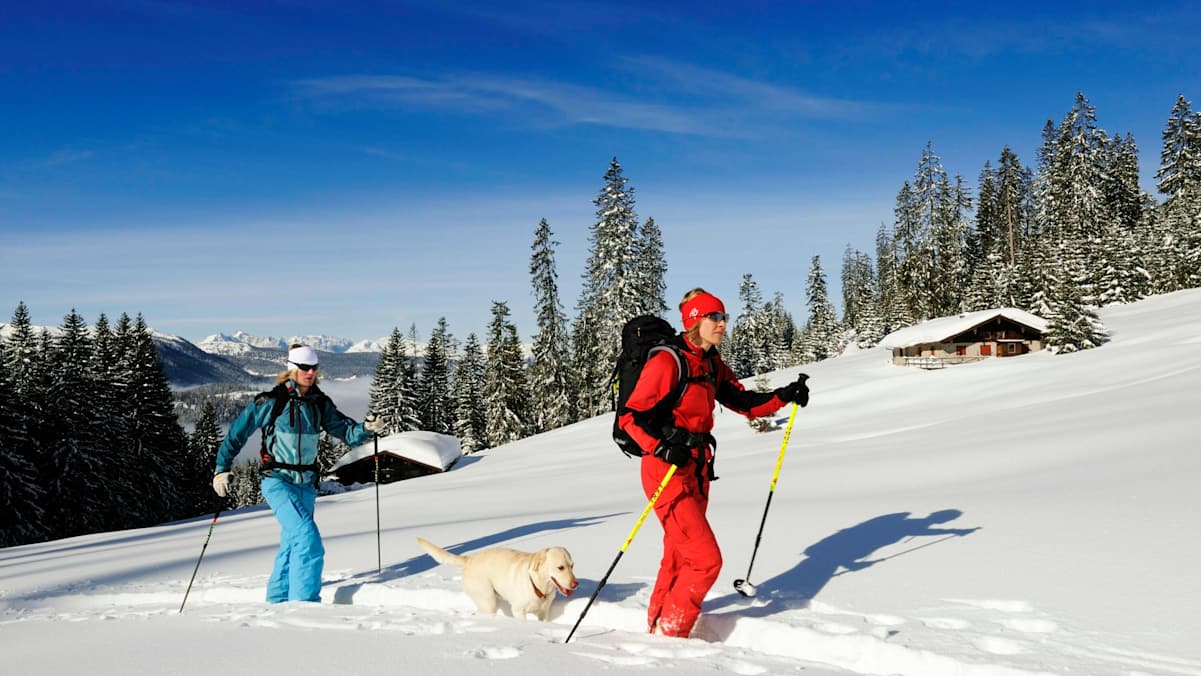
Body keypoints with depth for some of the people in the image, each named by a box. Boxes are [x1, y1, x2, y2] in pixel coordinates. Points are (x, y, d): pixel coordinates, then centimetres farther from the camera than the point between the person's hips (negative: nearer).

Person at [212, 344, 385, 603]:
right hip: (278, 481, -6)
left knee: (291, 545, 14)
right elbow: (237, 432, -4)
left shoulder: (320, 404, 5)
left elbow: (346, 432, 5)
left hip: (306, 483, 6)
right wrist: (222, 469, -8)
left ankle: (276, 604, 29)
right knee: (308, 539, -20)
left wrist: (367, 428, -16)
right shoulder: (272, 401, -9)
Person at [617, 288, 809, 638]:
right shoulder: (667, 362, -16)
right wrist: (661, 447, -29)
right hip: (668, 471, -9)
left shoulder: (712, 365, 11)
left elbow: (743, 402, 12)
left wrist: (784, 396, -3)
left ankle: (657, 626, 34)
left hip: (697, 470, 9)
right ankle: (667, 637, 4)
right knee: (706, 559, -10)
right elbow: (630, 416, -16)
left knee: (680, 557, 18)